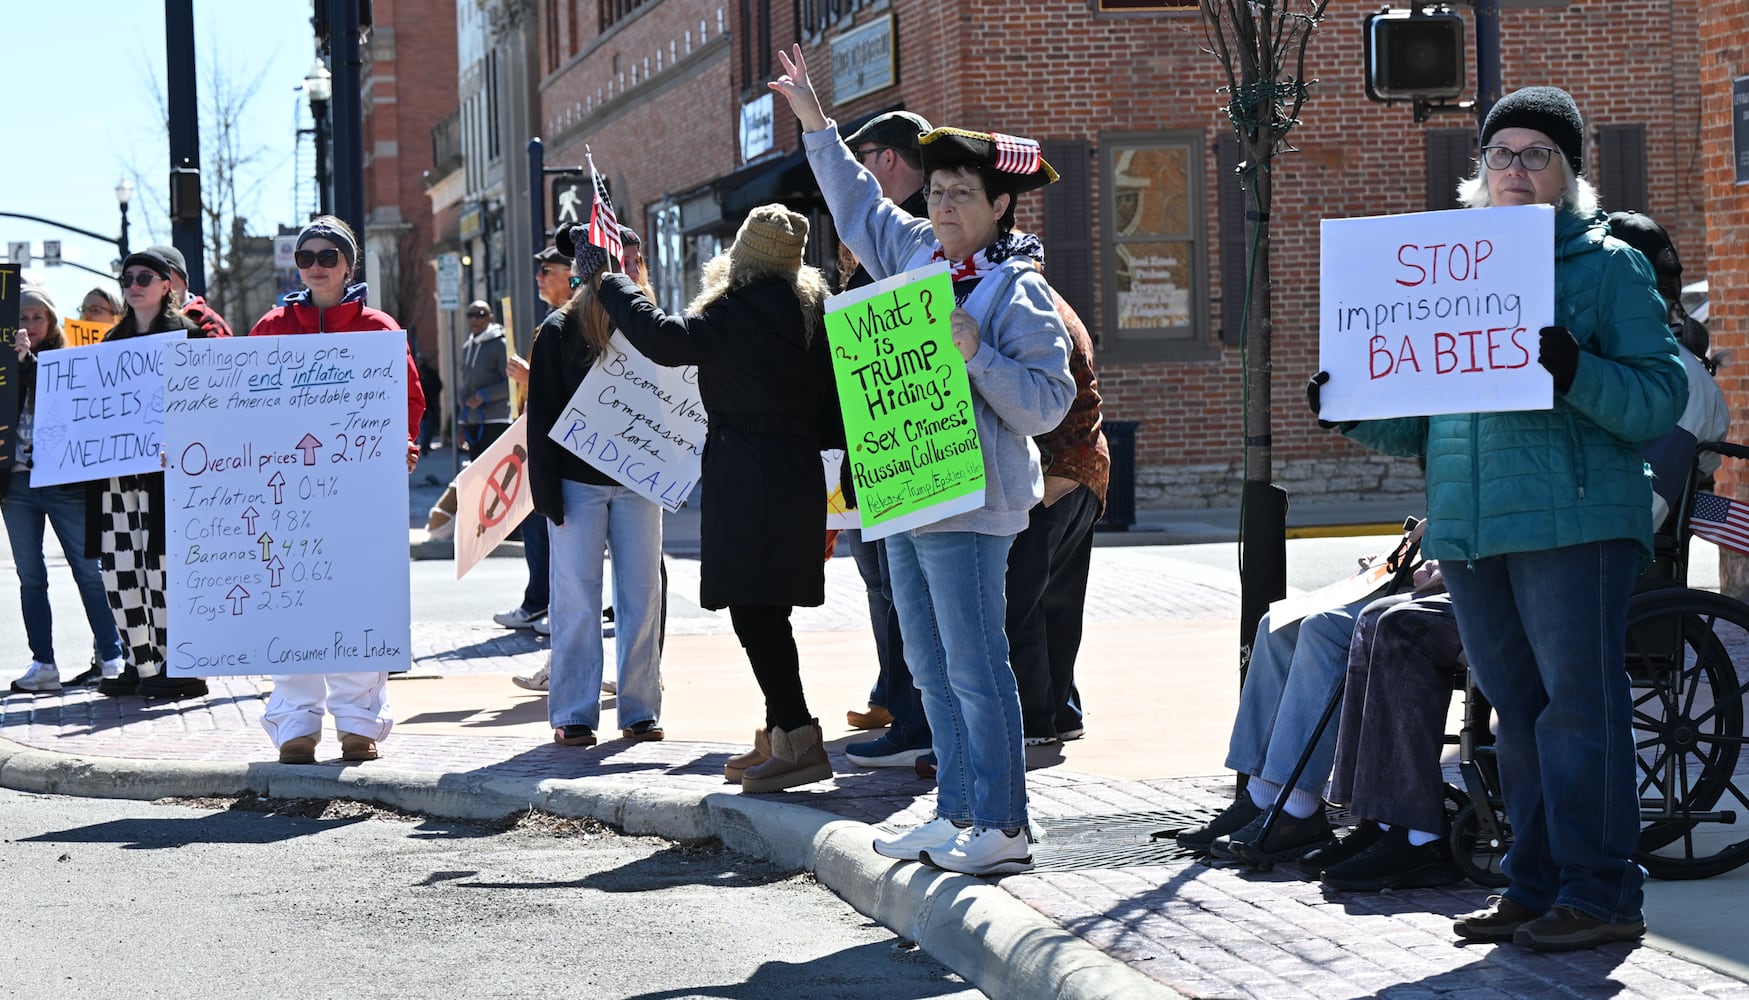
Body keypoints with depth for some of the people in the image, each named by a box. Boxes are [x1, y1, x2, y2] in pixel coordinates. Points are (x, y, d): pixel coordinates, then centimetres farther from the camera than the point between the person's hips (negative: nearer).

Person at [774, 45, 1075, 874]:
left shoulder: (1018, 292, -10)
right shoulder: (918, 257, 11)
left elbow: (1048, 402, -14)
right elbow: (860, 208, 28)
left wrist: (977, 355, -24)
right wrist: (814, 122, 28)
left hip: (967, 504, -8)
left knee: (975, 668, -7)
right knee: (932, 670, 12)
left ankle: (1002, 828, -2)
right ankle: (956, 814, 21)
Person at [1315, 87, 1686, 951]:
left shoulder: (1608, 264, 2)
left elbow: (1660, 395, -8)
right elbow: (1422, 423, 21)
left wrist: (1575, 371, -23)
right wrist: (1356, 411, 3)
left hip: (1574, 521, -5)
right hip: (1470, 528, 6)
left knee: (1579, 703, -5)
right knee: (1516, 710, 10)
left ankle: (1600, 892, 2)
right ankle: (1534, 885, 18)